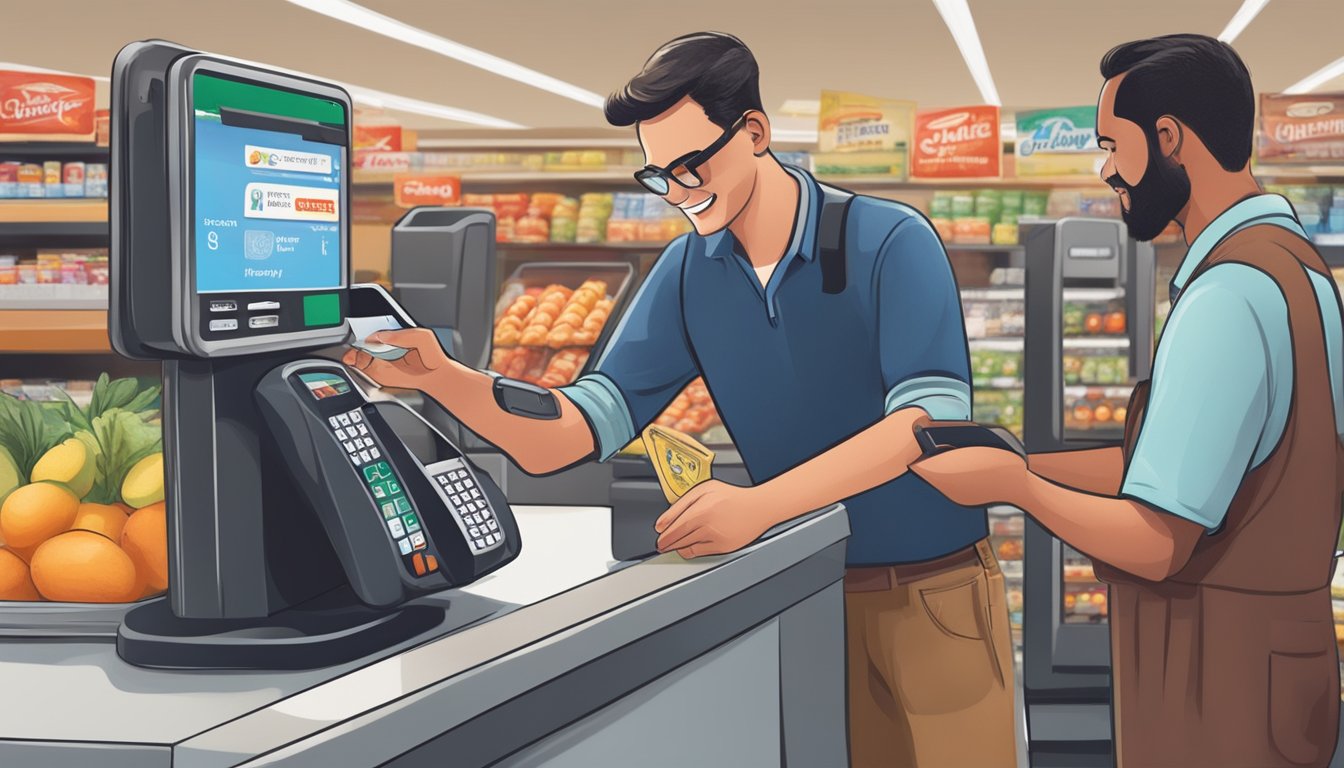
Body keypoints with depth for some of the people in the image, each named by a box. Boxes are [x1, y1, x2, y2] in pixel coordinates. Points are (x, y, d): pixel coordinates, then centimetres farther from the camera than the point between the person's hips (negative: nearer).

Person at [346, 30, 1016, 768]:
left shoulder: (889, 241, -13)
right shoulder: (686, 272, 0)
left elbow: (933, 416, -25)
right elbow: (573, 435, -6)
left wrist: (760, 504, -35)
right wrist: (441, 377, -24)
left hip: (932, 591, -3)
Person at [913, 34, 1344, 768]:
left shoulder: (1228, 296, -23)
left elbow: (1156, 544, -23)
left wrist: (1011, 484, -9)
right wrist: (1021, 461, 7)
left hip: (1218, 688, -9)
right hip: (1254, 659, 9)